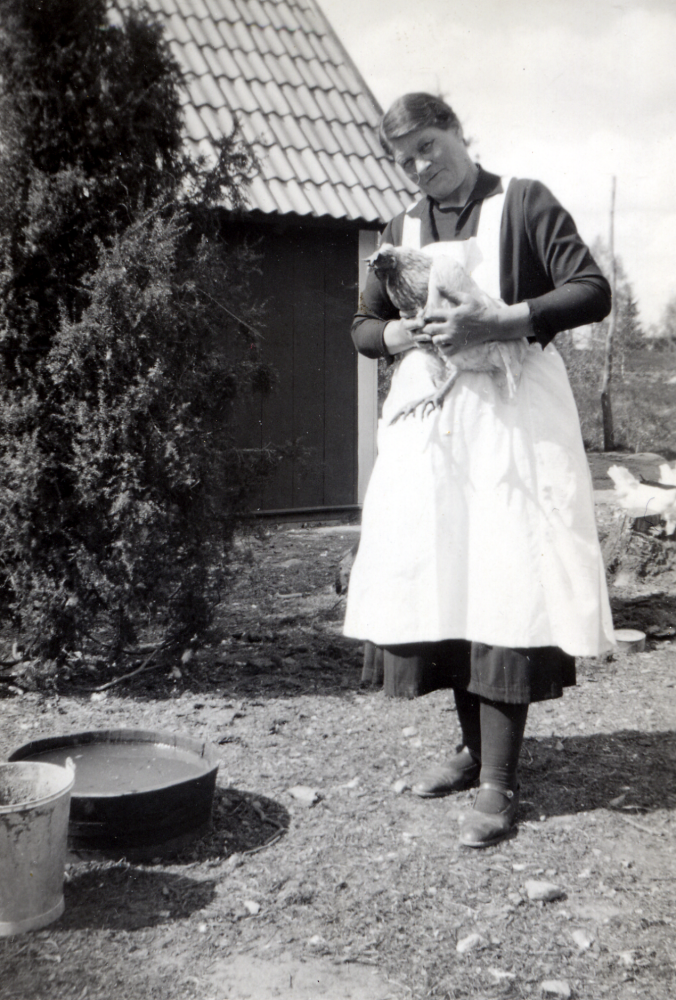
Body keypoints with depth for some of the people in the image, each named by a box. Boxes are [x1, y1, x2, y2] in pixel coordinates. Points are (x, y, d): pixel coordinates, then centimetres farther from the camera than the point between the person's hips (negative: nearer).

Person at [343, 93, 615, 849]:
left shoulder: (522, 203, 3)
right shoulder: (401, 231, 17)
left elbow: (591, 292, -5)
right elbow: (362, 327, 19)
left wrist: (499, 321, -18)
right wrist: (403, 333, -5)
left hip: (510, 417, -5)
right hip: (424, 423, 5)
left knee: (504, 586, -10)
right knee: (435, 584, 4)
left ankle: (499, 782, -6)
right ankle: (474, 746, 20)